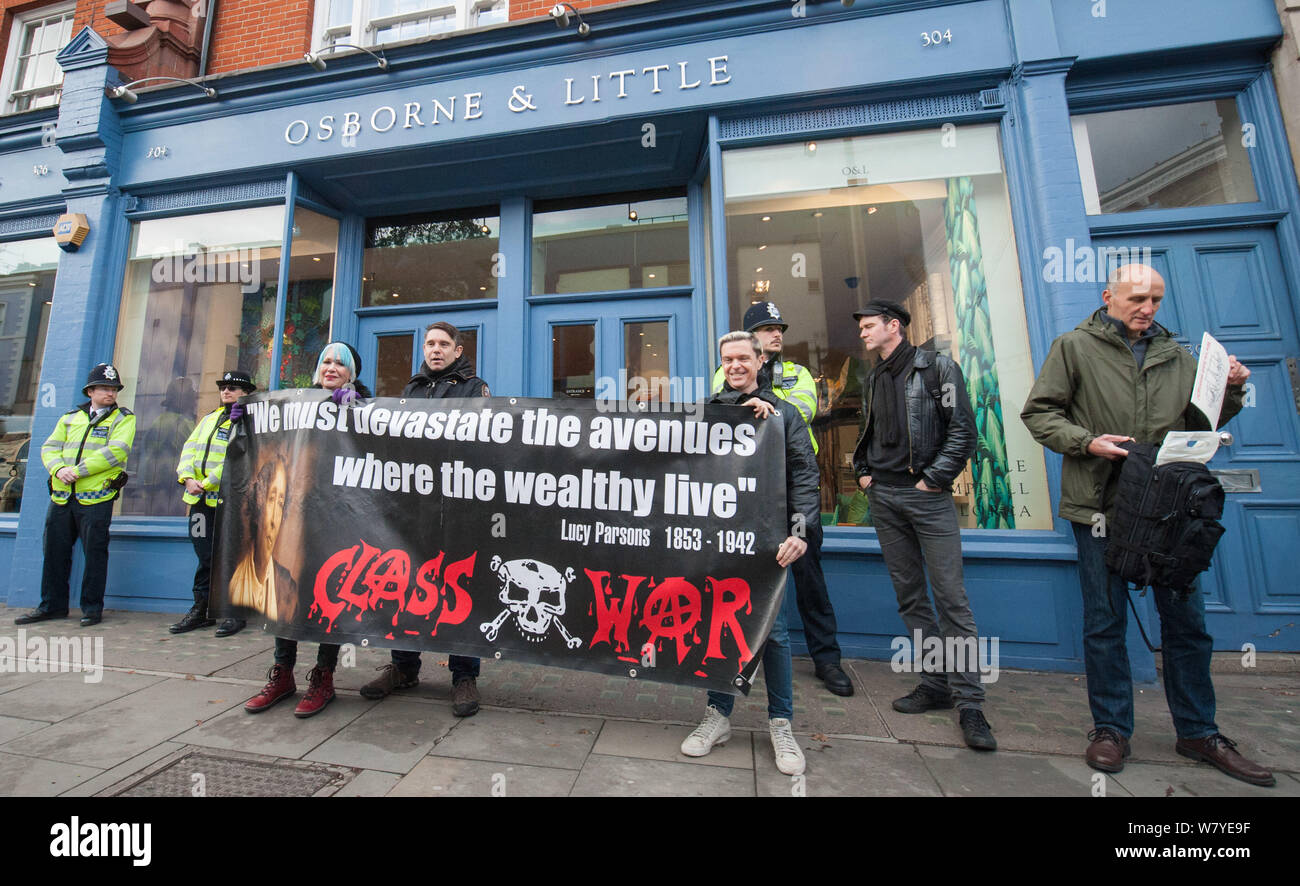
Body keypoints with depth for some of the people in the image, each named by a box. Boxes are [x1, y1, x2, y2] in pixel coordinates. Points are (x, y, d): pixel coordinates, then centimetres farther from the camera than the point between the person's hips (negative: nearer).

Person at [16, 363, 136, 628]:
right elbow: (49, 448, 11)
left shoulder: (123, 418, 1)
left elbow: (115, 451, -13)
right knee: (55, 551, 12)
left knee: (95, 553, -2)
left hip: (96, 498, -5)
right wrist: (59, 469, -9)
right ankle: (52, 605, 25)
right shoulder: (70, 418, 17)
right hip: (62, 497, 5)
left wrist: (78, 470, -16)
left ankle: (92, 608, 9)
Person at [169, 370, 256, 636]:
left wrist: (207, 483, -17)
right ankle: (200, 609, 22)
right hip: (200, 498, 7)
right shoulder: (210, 418, 20)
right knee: (204, 556, 12)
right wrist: (188, 478, -4)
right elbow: (190, 448, 12)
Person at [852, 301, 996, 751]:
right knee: (909, 596, 9)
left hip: (928, 496, -6)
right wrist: (863, 472, 8)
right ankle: (935, 684, 21)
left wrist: (933, 478, -12)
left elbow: (963, 430, -7)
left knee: (951, 596, -4)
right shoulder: (871, 380, 16)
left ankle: (969, 701, 8)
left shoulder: (938, 367, -1)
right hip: (883, 498, 6)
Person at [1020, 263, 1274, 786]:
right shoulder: (1074, 347, 2)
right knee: (1105, 621, 5)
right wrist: (1087, 442, -16)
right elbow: (1038, 413, -4)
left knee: (1186, 619, 12)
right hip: (1100, 505, -4)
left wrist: (1229, 391, -1)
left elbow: (1202, 424, 17)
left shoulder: (1175, 355, 16)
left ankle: (1198, 732, 29)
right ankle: (1111, 729, 20)